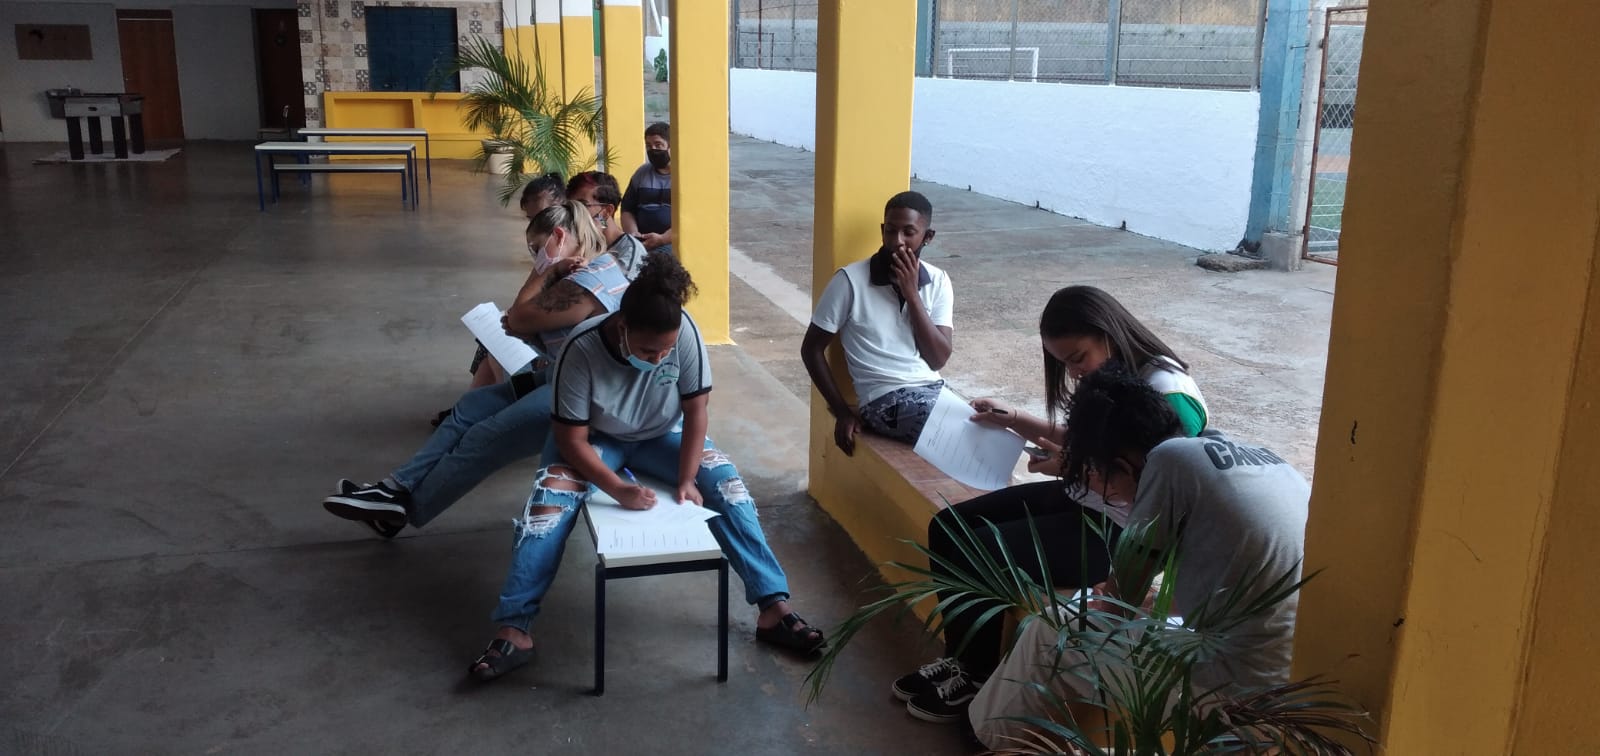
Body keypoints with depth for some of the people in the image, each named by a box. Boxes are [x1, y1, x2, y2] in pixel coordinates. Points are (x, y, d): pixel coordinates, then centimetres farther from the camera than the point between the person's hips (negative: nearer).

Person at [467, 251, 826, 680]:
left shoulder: (685, 332, -29)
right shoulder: (582, 349, -33)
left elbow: (695, 411, -17)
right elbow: (572, 438, -25)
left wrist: (686, 480, -25)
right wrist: (618, 489, -37)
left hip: (662, 435, 2)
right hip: (594, 440, -1)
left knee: (727, 485, -20)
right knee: (549, 503, -27)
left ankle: (774, 607, -16)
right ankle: (513, 631, -23)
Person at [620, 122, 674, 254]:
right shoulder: (641, 173, 19)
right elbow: (627, 209, 22)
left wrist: (663, 239, -17)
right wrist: (633, 234, 1)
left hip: (674, 246, -4)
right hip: (642, 246, 4)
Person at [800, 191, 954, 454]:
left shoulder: (938, 282, 6)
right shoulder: (851, 280, -6)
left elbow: (939, 359, -2)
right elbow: (811, 349, 0)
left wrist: (912, 294, -10)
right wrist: (842, 411, -5)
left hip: (933, 390, 5)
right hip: (885, 398, -5)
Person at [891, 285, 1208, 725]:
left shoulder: (1170, 397, -22)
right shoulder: (1110, 377, 5)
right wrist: (1012, 419, 6)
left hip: (1123, 531, -10)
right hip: (1080, 501, 10)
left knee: (973, 556, -20)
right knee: (948, 528, -1)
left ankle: (981, 679, 4)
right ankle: (961, 657, 12)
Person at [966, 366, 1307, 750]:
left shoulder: (1171, 459, -12)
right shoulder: (1251, 454, 10)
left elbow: (1117, 603, -3)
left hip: (1241, 687, -8)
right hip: (1301, 678, 8)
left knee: (1047, 637, 10)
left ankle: (988, 736, 35)